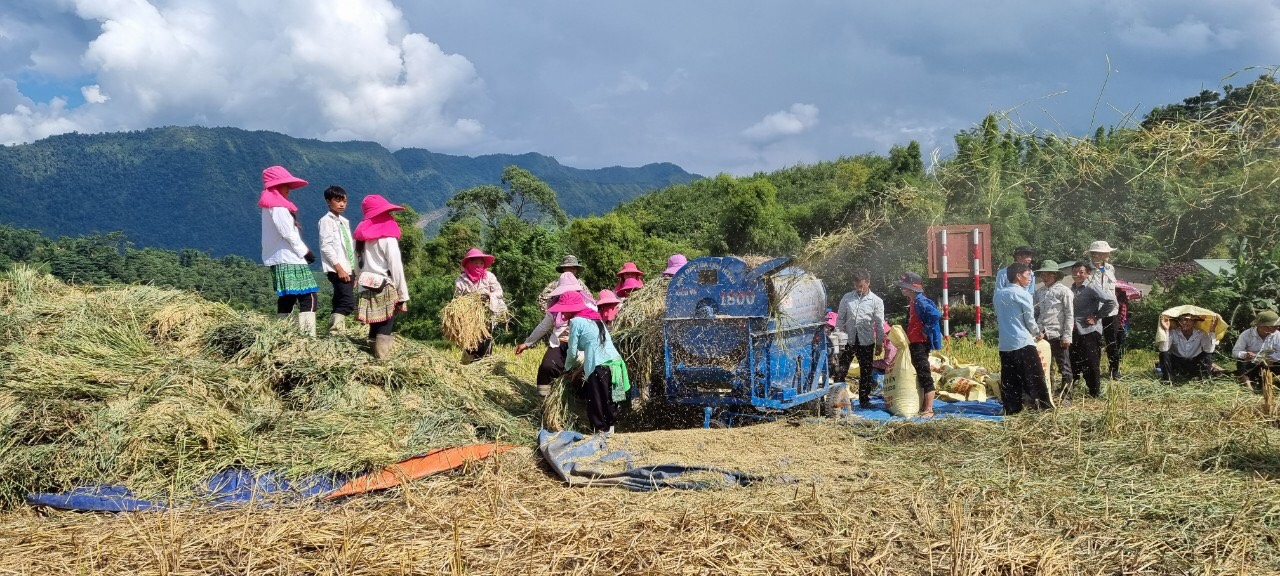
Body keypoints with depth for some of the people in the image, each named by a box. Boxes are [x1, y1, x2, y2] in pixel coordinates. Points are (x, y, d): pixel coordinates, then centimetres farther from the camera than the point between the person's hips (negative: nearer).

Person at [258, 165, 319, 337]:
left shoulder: (272, 205, 18)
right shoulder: (278, 206, -11)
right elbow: (288, 233, -16)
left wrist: (302, 252, 7)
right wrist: (305, 252, -8)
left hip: (280, 260, 10)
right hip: (289, 260, -10)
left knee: (287, 298, 12)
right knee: (308, 297, -13)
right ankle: (307, 336, -20)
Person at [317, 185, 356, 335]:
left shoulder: (345, 221, 20)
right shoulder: (326, 220, -5)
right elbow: (326, 246, -13)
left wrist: (353, 270, 17)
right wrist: (339, 268, -18)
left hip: (348, 269, 8)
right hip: (337, 270, -8)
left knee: (339, 304, 7)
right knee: (348, 302, -19)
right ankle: (334, 334, -21)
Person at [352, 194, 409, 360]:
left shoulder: (363, 236, 11)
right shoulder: (387, 236, -8)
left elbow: (360, 265, 10)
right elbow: (396, 268, -10)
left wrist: (363, 290, 11)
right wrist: (403, 295, -6)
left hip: (367, 290, 6)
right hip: (386, 290, -6)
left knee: (375, 331, 11)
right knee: (384, 331, -4)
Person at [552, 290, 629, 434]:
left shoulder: (576, 321, -3)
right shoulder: (594, 318, 21)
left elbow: (572, 352, 1)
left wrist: (568, 368, 20)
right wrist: (580, 368, 23)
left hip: (600, 368, -8)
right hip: (615, 363, 8)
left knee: (596, 406, 0)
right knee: (608, 404, 15)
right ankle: (609, 431, 20)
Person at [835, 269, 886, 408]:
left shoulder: (876, 301, -1)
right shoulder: (847, 298, 3)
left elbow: (879, 324, 1)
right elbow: (840, 319, 6)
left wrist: (879, 343, 0)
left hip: (866, 342, 0)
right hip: (848, 340, 1)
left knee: (866, 372, 9)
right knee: (841, 370, 0)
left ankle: (864, 399, 20)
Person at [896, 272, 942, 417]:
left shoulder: (920, 302, -16)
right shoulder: (913, 303, 15)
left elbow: (936, 315, -29)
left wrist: (926, 332, -21)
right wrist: (908, 339, 13)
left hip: (920, 344, -11)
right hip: (914, 344, 11)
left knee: (924, 376, -8)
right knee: (919, 376, 14)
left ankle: (928, 410, -7)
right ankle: (923, 406, 22)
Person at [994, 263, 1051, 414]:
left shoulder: (998, 295, 10)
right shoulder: (1022, 294, -7)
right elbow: (1030, 320, -1)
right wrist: (1037, 333, 17)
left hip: (1005, 344, 6)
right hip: (1023, 342, -6)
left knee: (1009, 380, 7)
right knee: (1035, 376, 1)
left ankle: (1011, 409, 7)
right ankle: (1043, 406, 2)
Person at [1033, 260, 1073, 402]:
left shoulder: (1063, 291, -6)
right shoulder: (1039, 292, 10)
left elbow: (1069, 315, -8)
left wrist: (1067, 336, -13)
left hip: (1058, 335, -5)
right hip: (1042, 335, 6)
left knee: (1064, 367, 4)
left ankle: (1066, 396, 11)